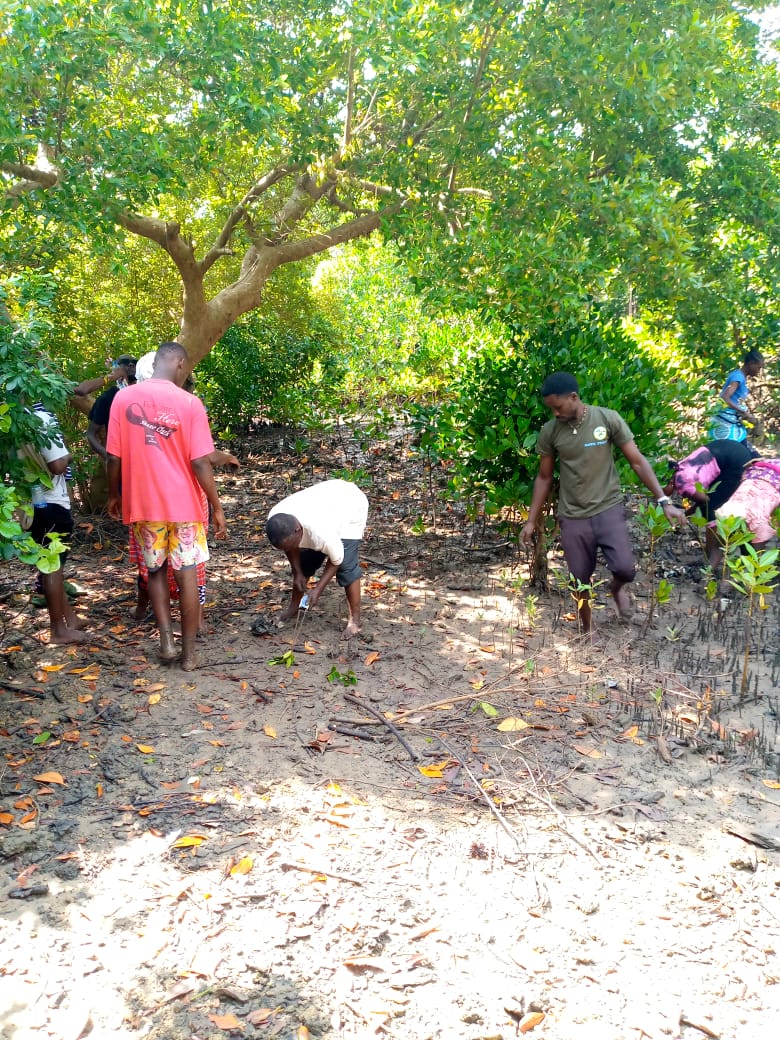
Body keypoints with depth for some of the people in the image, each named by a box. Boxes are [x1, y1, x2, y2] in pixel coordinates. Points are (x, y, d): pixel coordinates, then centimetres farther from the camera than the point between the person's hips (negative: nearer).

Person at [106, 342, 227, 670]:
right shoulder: (189, 403, -11)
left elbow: (114, 458, 0)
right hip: (183, 504, -2)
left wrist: (113, 495, 15)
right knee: (186, 574, 5)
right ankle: (189, 652, 11)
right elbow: (199, 463, -13)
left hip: (142, 502, 2)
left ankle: (166, 640, 10)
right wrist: (217, 507, -5)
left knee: (155, 571, 18)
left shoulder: (123, 398, -3)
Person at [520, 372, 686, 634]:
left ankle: (616, 588, 20)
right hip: (573, 516, 2)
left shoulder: (608, 419, -9)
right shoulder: (549, 431, -4)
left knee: (625, 568, -17)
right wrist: (531, 521, 7)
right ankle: (586, 630, 28)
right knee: (581, 581, 6)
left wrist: (664, 501, -11)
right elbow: (544, 478, 7)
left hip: (609, 508, -1)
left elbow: (637, 461, -5)